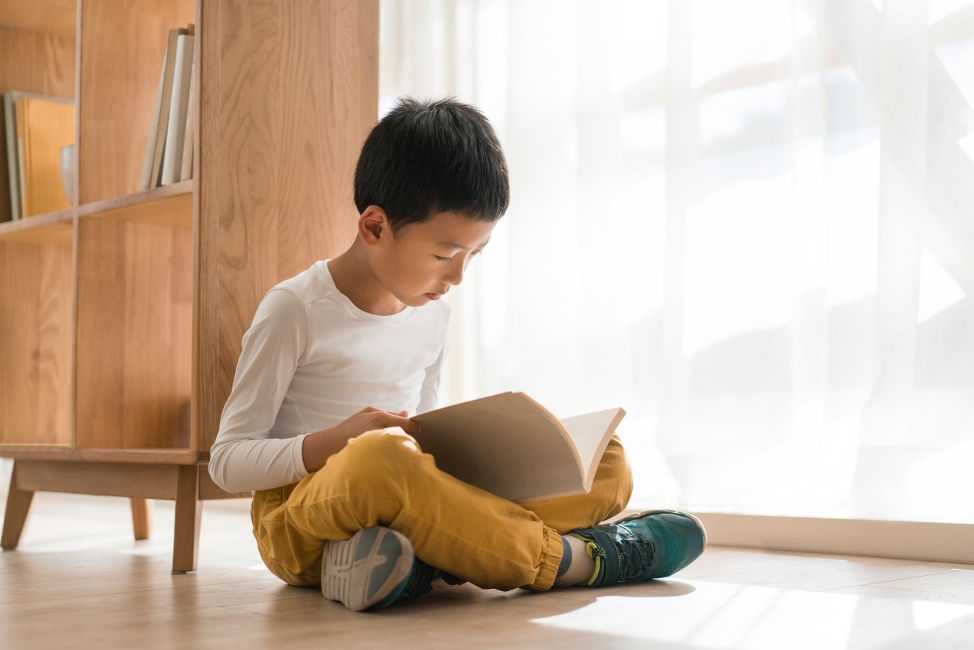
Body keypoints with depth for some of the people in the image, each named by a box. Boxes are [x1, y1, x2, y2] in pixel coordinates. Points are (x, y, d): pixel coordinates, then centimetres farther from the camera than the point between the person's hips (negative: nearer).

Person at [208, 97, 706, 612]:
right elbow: (227, 461, -6)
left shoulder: (432, 316, 11)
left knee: (605, 461, -8)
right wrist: (332, 443, -22)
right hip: (301, 518, -6)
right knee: (377, 458, -43)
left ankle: (421, 564, -29)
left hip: (411, 511, 6)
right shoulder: (295, 311, -7)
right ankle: (576, 558, -25)